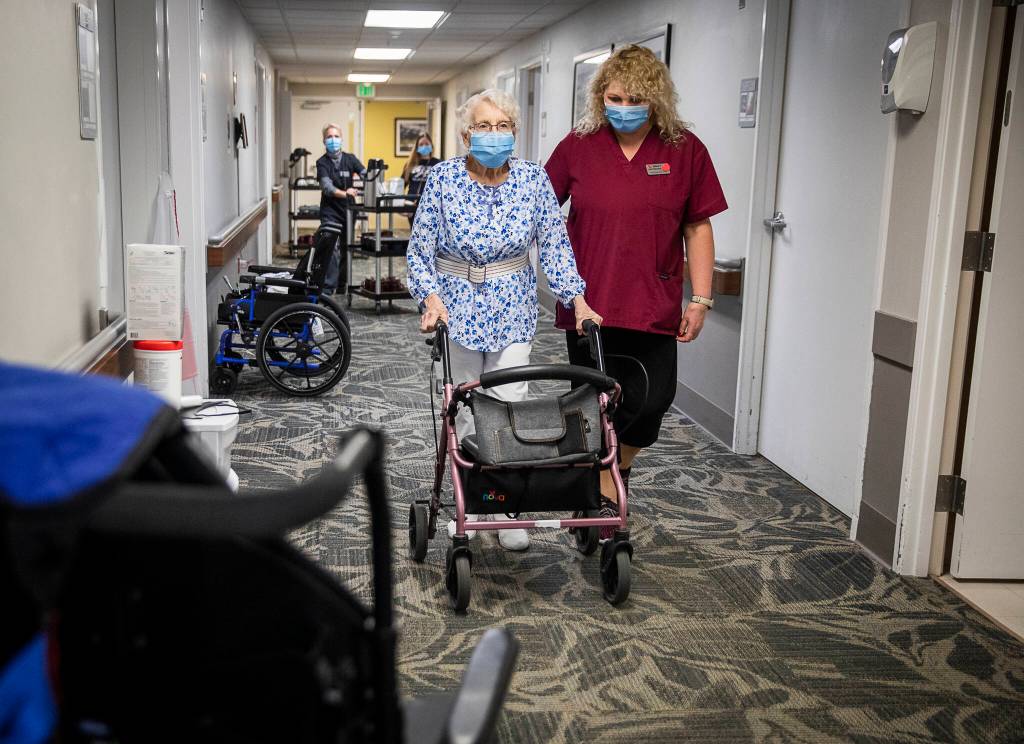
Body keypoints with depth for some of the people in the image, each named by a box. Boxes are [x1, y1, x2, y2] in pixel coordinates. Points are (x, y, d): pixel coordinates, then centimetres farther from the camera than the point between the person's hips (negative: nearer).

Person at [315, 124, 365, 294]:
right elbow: (327, 187, -21)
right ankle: (328, 287, -15)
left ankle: (342, 281, 29)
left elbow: (366, 175, -11)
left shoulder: (350, 159, 2)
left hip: (348, 209, 3)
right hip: (330, 211, -3)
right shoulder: (322, 163, -6)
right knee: (331, 248, -14)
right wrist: (344, 193, -40)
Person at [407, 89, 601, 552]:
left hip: (512, 309, 1)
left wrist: (577, 299, -10)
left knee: (509, 404, -1)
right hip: (457, 307, -1)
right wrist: (431, 297, -17)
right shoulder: (443, 178, -7)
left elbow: (554, 245, -1)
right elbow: (421, 248, -3)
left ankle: (506, 512, 8)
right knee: (463, 408, 6)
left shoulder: (533, 179, -4)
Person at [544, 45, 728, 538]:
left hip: (653, 306, 0)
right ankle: (604, 498, 19)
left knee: (652, 400, -1)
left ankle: (618, 473, 29)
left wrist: (700, 299, 1)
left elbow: (698, 227, 5)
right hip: (589, 303, 0)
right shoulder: (578, 146, 2)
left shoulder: (685, 150, 2)